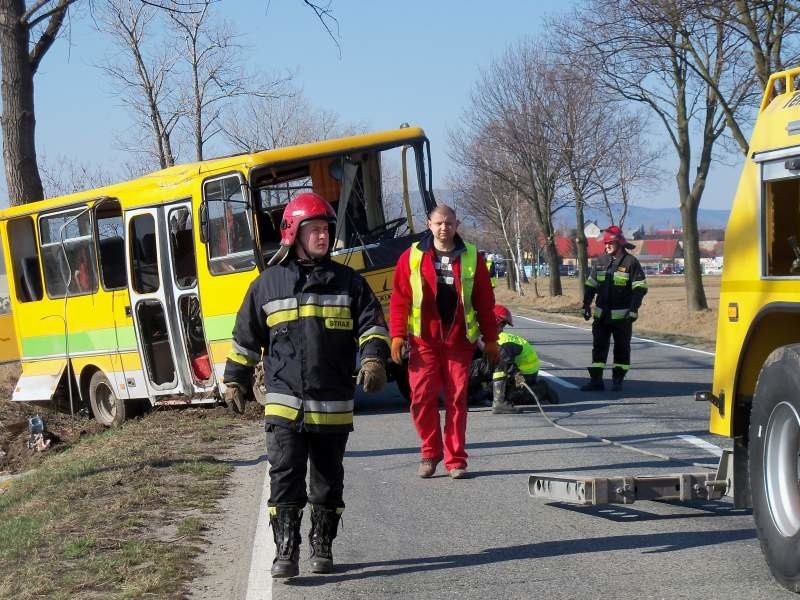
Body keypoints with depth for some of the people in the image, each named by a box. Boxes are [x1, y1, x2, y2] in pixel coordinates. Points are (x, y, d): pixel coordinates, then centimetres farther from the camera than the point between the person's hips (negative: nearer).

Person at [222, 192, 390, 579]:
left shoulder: (348, 282, 6)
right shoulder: (267, 284, 5)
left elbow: (372, 325, 3)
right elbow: (245, 338, 12)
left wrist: (373, 359, -14)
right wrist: (235, 380, 14)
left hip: (334, 406, 1)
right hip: (285, 404, -1)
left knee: (328, 481, 10)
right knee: (286, 478, -7)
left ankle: (322, 547, 23)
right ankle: (285, 551, -3)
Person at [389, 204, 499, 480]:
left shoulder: (471, 258, 6)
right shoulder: (412, 257, 3)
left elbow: (485, 302, 8)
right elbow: (399, 299, 2)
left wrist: (490, 339, 7)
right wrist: (398, 335, -5)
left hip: (459, 341, 1)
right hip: (423, 340, 0)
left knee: (457, 399, 2)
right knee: (422, 397, -3)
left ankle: (455, 459, 9)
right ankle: (430, 452, 15)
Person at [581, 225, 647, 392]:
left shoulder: (630, 262, -6)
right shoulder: (601, 261, 9)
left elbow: (640, 288, -8)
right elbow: (590, 284, 15)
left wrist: (633, 309, -14)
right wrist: (586, 304, 9)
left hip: (622, 315, -5)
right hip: (601, 314, 5)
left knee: (622, 348, 4)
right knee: (598, 346, 3)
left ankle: (618, 380, 11)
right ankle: (596, 379, 6)